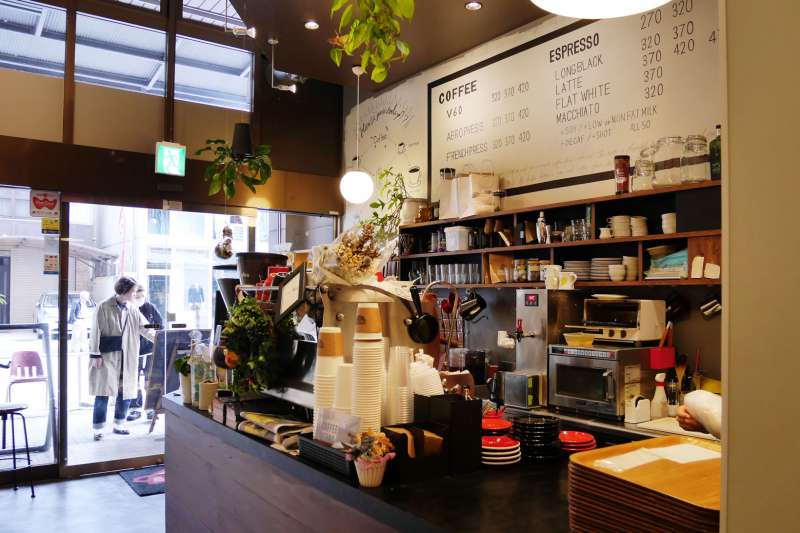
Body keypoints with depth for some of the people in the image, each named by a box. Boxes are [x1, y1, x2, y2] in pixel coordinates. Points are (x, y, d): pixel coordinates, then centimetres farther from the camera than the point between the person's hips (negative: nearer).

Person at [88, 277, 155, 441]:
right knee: (103, 393, -3)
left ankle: (119, 425, 23)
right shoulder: (104, 307, -8)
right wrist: (95, 355, -10)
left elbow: (145, 329, 8)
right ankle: (98, 429, 8)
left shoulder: (133, 310, 7)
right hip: (106, 356, -5)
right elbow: (96, 332, -7)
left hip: (126, 358, 5)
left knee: (126, 392, 8)